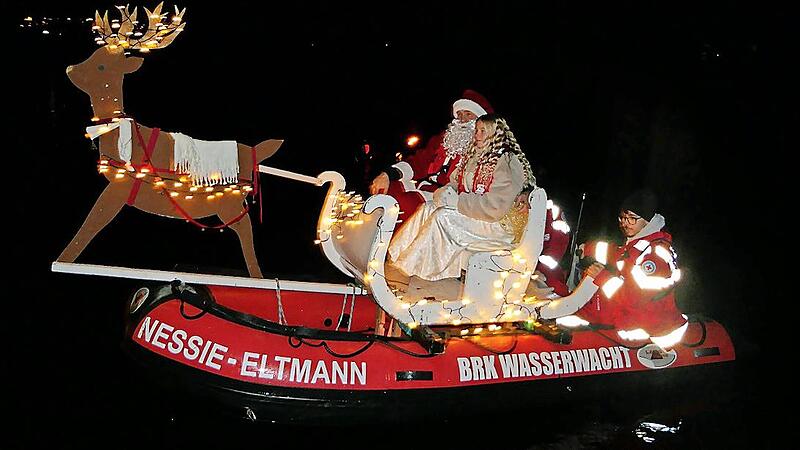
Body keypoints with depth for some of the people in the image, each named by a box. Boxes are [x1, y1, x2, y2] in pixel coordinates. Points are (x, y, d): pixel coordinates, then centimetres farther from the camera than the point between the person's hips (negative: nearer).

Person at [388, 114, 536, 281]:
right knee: (428, 208, -12)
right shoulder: (474, 156, 11)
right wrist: (445, 192, -5)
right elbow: (455, 183, 19)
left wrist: (456, 201, -21)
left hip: (498, 223, -8)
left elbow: (495, 206, -23)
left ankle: (412, 268, -17)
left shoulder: (508, 162, -16)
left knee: (442, 216, -26)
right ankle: (397, 254, -16)